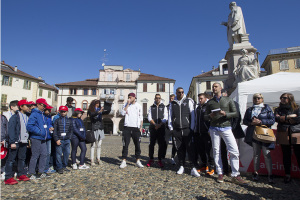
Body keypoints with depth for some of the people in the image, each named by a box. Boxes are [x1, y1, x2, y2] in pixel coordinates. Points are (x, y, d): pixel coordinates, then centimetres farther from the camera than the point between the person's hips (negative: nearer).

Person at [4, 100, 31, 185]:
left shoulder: (27, 117, 13)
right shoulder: (15, 117, -7)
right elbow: (11, 130, -12)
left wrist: (28, 140, 11)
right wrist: (12, 142, -17)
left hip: (24, 142, 7)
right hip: (15, 142, -6)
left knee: (22, 159, 13)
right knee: (11, 159, 0)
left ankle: (21, 174, 22)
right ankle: (8, 178, 7)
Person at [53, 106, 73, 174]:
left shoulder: (69, 120, 11)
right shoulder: (57, 120, 5)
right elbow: (55, 131, 0)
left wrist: (68, 137, -1)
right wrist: (57, 139, -9)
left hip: (67, 140, 3)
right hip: (59, 140, -2)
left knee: (67, 153, 5)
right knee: (59, 154, -2)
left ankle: (64, 166, 20)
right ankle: (59, 168, 9)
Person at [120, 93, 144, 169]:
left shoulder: (138, 106, 9)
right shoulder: (126, 105, 9)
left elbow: (141, 117, 12)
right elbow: (123, 113, -8)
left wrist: (141, 127, 4)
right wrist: (128, 104, -9)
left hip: (136, 128, 0)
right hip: (127, 127, 0)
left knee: (137, 145, 3)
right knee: (125, 145, -1)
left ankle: (138, 161, 13)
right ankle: (124, 161, 5)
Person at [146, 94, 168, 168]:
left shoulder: (164, 107, 10)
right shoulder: (151, 107, 12)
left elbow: (165, 118, 0)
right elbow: (149, 118, 3)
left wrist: (160, 124, -14)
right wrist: (155, 124, -12)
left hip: (161, 128, 0)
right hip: (153, 128, 0)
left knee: (161, 144, 1)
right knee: (151, 144, 2)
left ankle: (160, 160, 11)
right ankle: (151, 159, 13)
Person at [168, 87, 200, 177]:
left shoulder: (188, 101, 6)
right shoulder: (172, 103, 11)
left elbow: (192, 115, 4)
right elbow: (170, 116, 13)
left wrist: (192, 127, -2)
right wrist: (171, 128, 6)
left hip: (187, 129, -2)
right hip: (176, 130, 2)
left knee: (190, 148, -6)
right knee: (180, 149, 7)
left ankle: (194, 168, -1)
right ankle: (181, 167, 18)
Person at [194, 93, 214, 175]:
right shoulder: (197, 107, 18)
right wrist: (195, 130, 19)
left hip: (206, 132, -6)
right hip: (198, 133, 7)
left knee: (208, 150, -3)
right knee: (200, 150, 10)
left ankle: (211, 167, 8)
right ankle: (204, 165, 24)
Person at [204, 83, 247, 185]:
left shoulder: (228, 100, 7)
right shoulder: (210, 102, 11)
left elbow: (235, 113, 3)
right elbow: (205, 116, 13)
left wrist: (225, 114, -14)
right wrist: (210, 116, -10)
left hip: (226, 128, -1)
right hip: (214, 129, 1)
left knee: (234, 151, -8)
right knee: (216, 151, 3)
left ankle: (235, 175, 2)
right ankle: (220, 174, 13)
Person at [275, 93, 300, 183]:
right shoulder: (278, 110, 13)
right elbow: (276, 118, -4)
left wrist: (284, 119, -6)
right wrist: (289, 117, -8)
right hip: (283, 135, 2)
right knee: (286, 156, 6)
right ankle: (287, 175, 15)